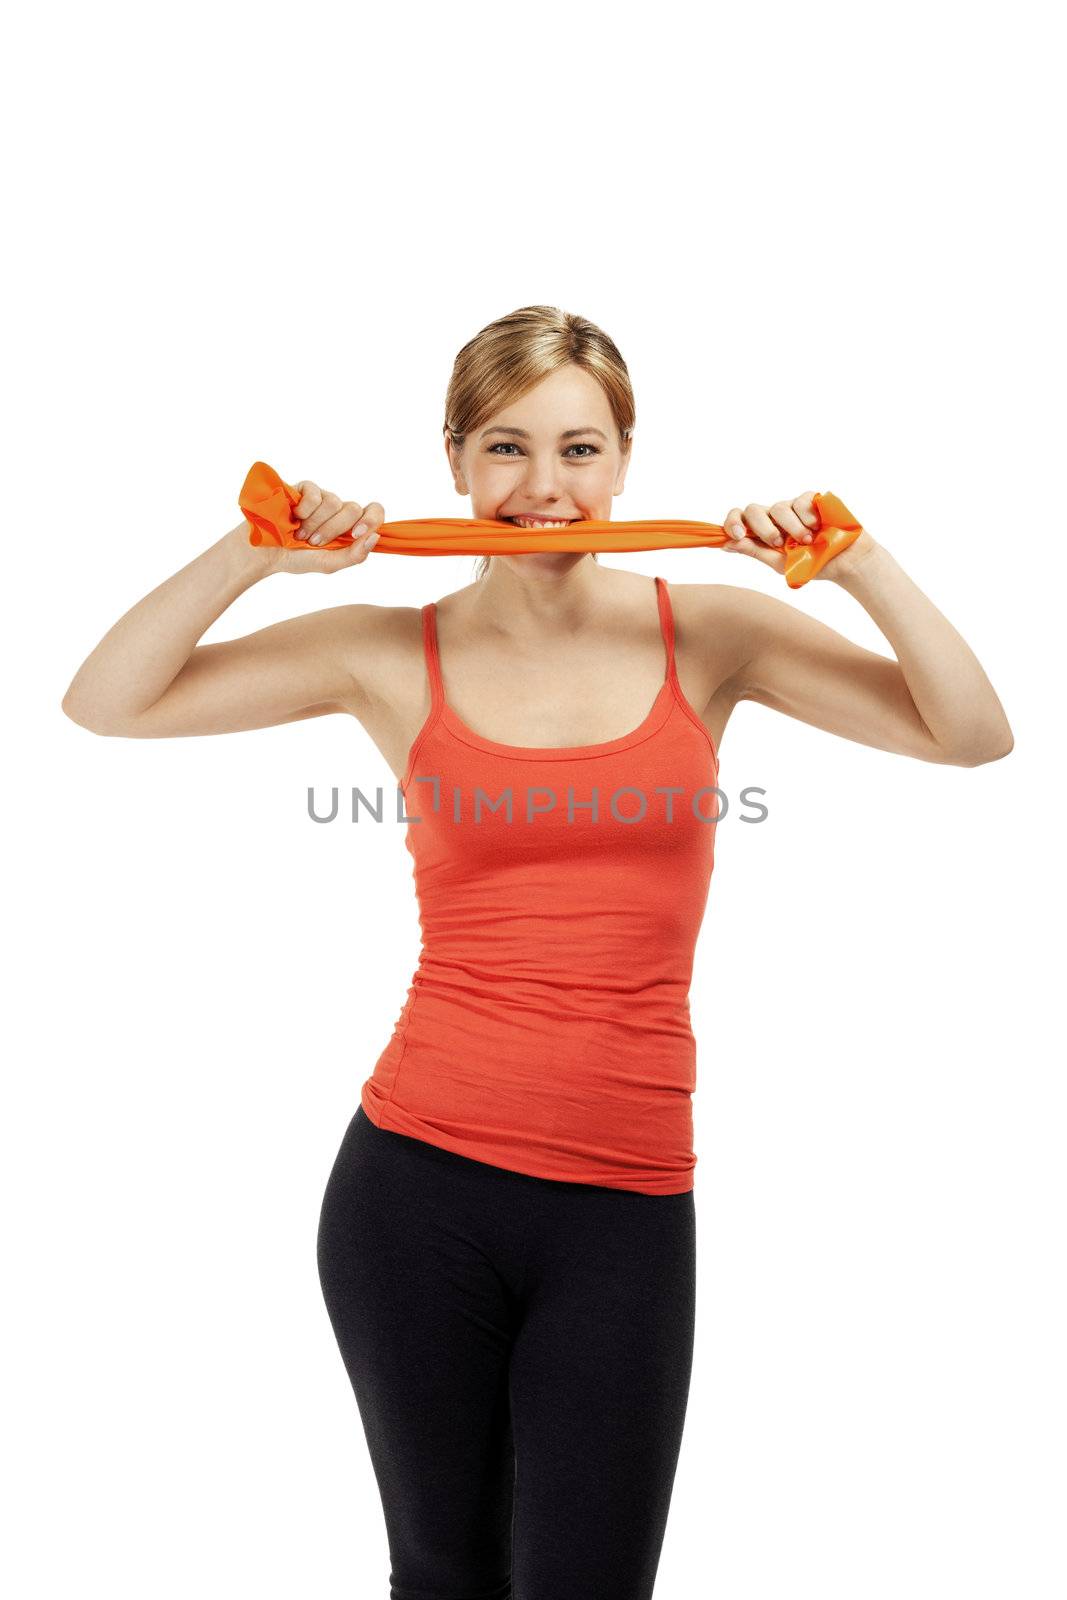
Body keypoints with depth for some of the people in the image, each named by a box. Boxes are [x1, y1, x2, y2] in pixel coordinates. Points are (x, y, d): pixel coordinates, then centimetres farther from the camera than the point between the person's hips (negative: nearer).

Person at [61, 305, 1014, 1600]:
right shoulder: (395, 654, 2)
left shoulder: (709, 635, 3)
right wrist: (254, 551, -12)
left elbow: (974, 735, -1)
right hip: (421, 1180, 0)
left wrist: (857, 563, -13)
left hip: (625, 1202, 0)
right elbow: (105, 703, -1)